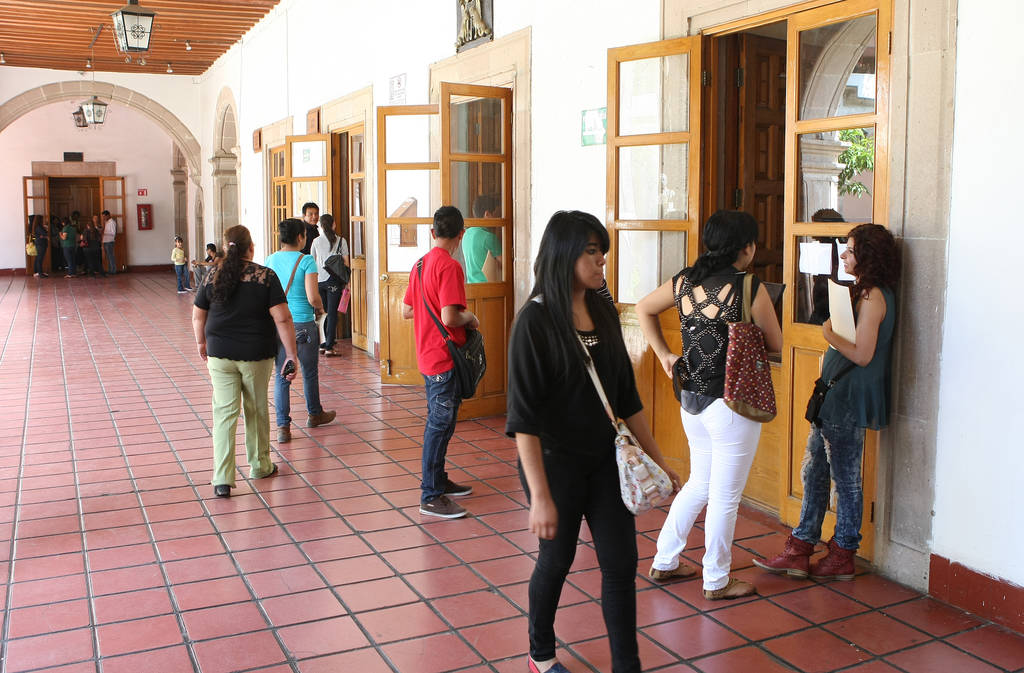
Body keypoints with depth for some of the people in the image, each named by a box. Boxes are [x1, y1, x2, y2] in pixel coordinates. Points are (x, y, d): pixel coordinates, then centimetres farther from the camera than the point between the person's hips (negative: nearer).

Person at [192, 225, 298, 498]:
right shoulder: (265, 276, -9)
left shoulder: (214, 276, -1)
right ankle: (259, 466, 30)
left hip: (220, 353, 1)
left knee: (224, 413, 3)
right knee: (256, 410, 15)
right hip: (257, 355, -1)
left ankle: (222, 479, -5)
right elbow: (282, 318, -14)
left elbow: (198, 316, 7)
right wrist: (291, 355, -11)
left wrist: (201, 343, 25)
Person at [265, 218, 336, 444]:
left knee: (281, 376, 8)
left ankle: (283, 426, 2)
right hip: (303, 324, -4)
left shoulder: (270, 260, 4)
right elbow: (313, 298, -18)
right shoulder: (306, 261, -11)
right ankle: (314, 414, 35)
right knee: (309, 373, 16)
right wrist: (319, 309, 3)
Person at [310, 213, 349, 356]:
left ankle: (322, 345, 14)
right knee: (332, 313, -1)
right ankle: (329, 347, -4)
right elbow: (346, 263, 0)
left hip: (319, 280, 3)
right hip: (334, 281, -2)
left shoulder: (316, 241, 4)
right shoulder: (341, 241, -1)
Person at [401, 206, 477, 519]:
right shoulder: (450, 266, -18)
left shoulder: (420, 264, 9)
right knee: (440, 425, -3)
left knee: (438, 421, 20)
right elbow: (449, 317, -26)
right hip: (445, 358, -9)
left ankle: (438, 480, 32)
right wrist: (470, 317, -8)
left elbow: (406, 311, 15)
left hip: (427, 357, 9)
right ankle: (430, 497, 2)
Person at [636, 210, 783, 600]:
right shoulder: (750, 288, -16)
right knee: (725, 496, 8)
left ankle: (664, 563, 32)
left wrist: (664, 354, 15)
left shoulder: (685, 281, 2)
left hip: (691, 402, 7)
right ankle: (717, 582, 22)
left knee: (699, 484, 23)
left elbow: (643, 309, 15)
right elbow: (776, 346, -5)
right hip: (732, 406, -7)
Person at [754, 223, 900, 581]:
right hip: (833, 397, 10)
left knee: (845, 477, 2)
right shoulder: (862, 291, 15)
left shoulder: (873, 296, -15)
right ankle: (799, 550, 19)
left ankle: (842, 557, 17)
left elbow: (862, 354, -21)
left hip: (849, 401, -10)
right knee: (814, 470, 12)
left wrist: (829, 334, -10)